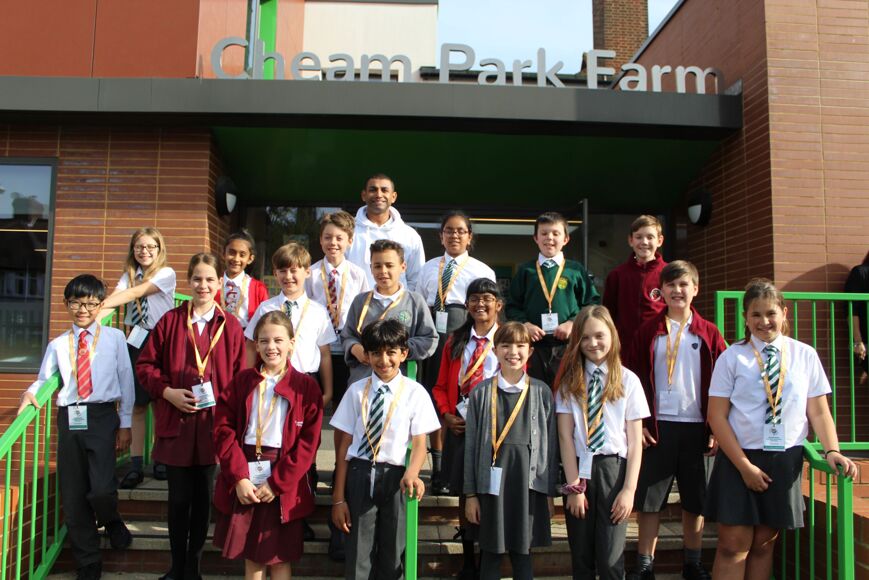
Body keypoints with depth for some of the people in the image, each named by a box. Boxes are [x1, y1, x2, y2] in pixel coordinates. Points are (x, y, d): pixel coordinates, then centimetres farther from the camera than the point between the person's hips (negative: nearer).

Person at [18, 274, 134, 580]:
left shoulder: (115, 338, 3)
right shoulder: (57, 345, 12)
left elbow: (126, 380, 3)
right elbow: (44, 379, 16)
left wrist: (125, 424, 1)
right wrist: (31, 393, -8)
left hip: (102, 417, -3)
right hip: (69, 419, 4)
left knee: (101, 489, -17)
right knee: (72, 497, 8)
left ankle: (112, 522, 22)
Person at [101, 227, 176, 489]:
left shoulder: (166, 273, -4)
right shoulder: (129, 275, 10)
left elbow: (136, 293, -16)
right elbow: (114, 299, -6)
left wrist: (99, 305, -22)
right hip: (136, 342, 3)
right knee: (137, 405, 3)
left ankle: (161, 460, 17)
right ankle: (135, 466, 9)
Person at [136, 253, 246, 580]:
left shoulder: (230, 326, 0)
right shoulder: (170, 320, 1)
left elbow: (240, 378, 2)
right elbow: (145, 365, 4)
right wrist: (167, 392, -10)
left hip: (212, 423, 0)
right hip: (175, 422, 0)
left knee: (203, 498, 11)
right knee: (178, 497, 10)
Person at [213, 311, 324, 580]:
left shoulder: (307, 387, -2)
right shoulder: (241, 381, 5)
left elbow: (308, 443, -6)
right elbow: (223, 429, -1)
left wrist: (276, 484, -12)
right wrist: (239, 477, -11)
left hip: (283, 486, -2)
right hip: (243, 481, 2)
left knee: (279, 557, 7)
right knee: (250, 554, 13)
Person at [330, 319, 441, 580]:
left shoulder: (415, 392, -3)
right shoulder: (356, 391, 1)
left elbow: (419, 443, -5)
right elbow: (345, 444, 1)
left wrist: (411, 473, -26)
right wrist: (338, 497, 0)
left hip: (396, 477, -1)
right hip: (360, 475, 1)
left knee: (392, 557, 11)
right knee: (357, 558, 9)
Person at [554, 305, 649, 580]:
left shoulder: (628, 380, 1)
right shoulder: (570, 381, 3)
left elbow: (635, 441, 0)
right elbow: (565, 436, -2)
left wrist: (629, 489, -7)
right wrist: (574, 486, -7)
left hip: (614, 468, -1)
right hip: (579, 468, 1)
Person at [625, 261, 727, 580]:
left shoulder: (708, 333, 4)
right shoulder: (648, 332, 2)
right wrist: (638, 423, -6)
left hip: (696, 427, 1)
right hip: (657, 427, -1)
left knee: (695, 500, 12)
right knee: (649, 499, 5)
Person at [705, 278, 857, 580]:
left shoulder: (805, 355, 3)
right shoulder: (732, 357, -3)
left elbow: (819, 411, 5)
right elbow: (717, 416, -5)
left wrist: (832, 451, -12)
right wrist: (744, 465, -11)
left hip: (786, 461, 2)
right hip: (738, 457, -2)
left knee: (765, 542, 10)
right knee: (734, 544, -2)